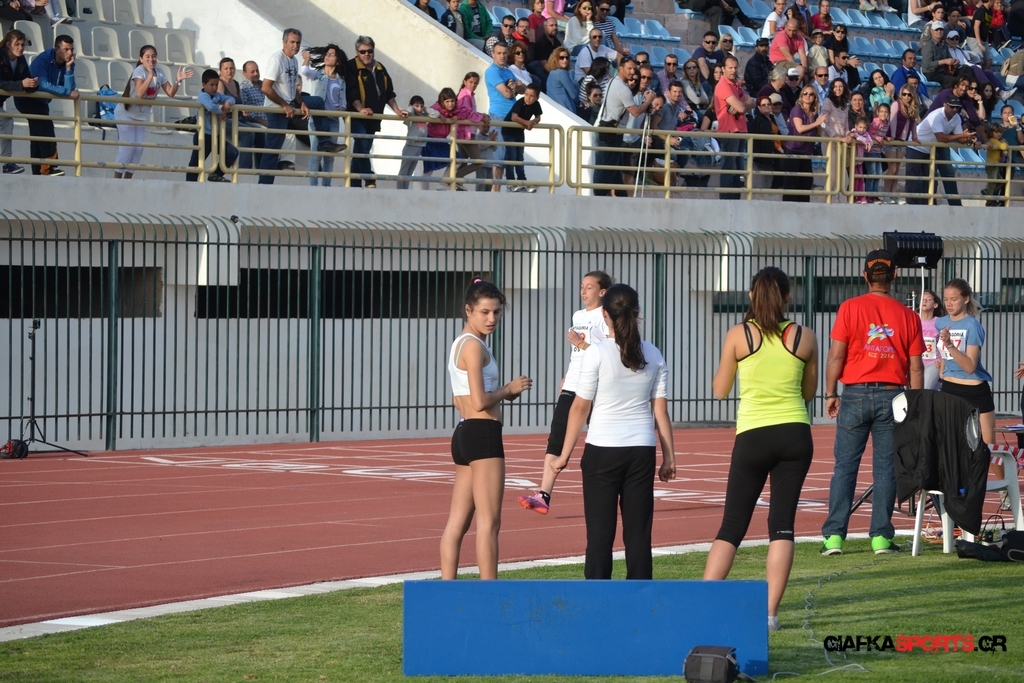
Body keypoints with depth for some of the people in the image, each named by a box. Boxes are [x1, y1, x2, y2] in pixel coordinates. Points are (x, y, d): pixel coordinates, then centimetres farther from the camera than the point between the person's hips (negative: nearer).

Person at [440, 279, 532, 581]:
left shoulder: (461, 344, 18)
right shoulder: (474, 345, -13)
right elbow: (480, 402, -20)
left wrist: (505, 393, 10)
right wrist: (509, 389, -5)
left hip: (464, 433, 10)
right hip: (482, 434, -10)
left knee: (458, 522, 9)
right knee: (488, 522, -7)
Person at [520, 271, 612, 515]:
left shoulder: (605, 317, -6)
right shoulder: (578, 316, 17)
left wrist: (581, 343, -19)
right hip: (571, 387, 7)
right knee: (556, 439, -5)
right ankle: (544, 496, -12)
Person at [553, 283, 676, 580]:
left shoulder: (596, 353, -7)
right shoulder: (653, 355, 4)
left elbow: (580, 408, -5)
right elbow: (660, 410, 5)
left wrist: (565, 454, 3)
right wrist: (669, 457, 12)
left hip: (603, 451, -3)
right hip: (642, 452, 3)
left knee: (600, 533, 0)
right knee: (638, 532, 5)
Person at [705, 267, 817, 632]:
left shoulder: (737, 336, -4)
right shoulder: (804, 337, 1)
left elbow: (720, 390, 5)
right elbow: (809, 392, 12)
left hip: (753, 437, -1)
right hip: (794, 434, 1)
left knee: (732, 526, 6)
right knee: (782, 525, 4)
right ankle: (770, 611, -1)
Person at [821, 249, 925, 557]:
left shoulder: (850, 308, -3)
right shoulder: (908, 316, 2)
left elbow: (836, 355, -5)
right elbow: (915, 367, 4)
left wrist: (831, 394, 4)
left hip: (856, 393, -1)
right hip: (892, 394, 1)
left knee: (845, 467, 3)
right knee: (886, 468, 5)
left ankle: (834, 535, -1)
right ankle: (881, 536, 3)